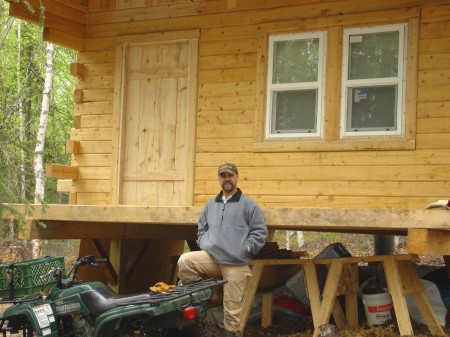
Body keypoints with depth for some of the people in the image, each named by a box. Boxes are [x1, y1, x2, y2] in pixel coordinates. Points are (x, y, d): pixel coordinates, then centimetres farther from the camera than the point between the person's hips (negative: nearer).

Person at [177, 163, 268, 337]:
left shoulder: (248, 205, 1)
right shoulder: (211, 204, 16)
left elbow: (260, 232, -1)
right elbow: (201, 228, 27)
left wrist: (245, 249, -8)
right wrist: (204, 244, 10)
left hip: (236, 264, -4)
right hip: (211, 257, 4)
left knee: (232, 305, -2)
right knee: (185, 261, -20)